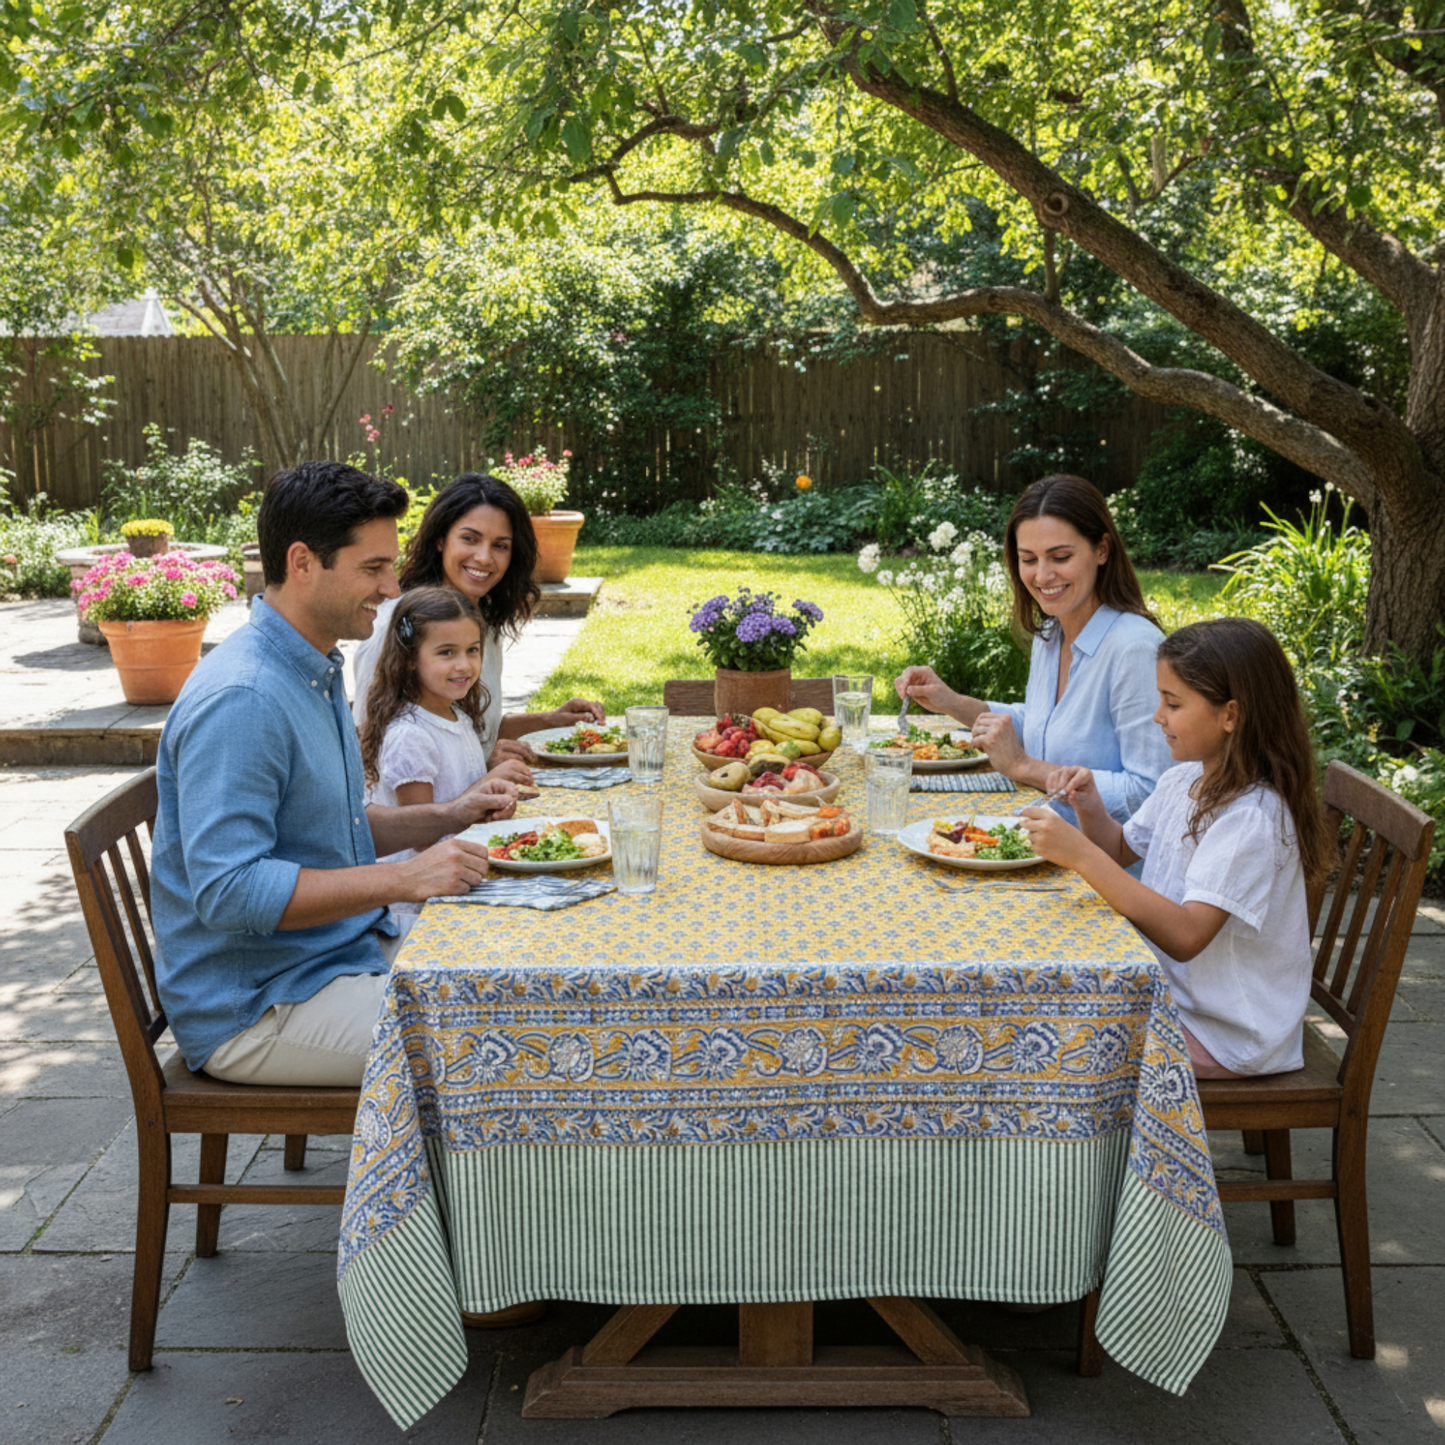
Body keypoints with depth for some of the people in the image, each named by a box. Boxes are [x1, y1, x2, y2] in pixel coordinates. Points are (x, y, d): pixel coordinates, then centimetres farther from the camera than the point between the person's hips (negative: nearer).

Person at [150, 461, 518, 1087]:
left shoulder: (313, 672, 11)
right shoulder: (240, 700, -23)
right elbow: (226, 890, -29)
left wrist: (443, 818, 6)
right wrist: (403, 879, -26)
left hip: (339, 953, 10)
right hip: (254, 1007, -10)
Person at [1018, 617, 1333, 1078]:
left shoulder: (1252, 816, -25)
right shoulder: (1182, 781, 3)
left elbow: (1186, 936, -33)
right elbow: (1123, 849, 21)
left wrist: (1081, 855, -36)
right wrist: (1091, 809, -2)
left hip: (1227, 1037, -8)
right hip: (1173, 993, 8)